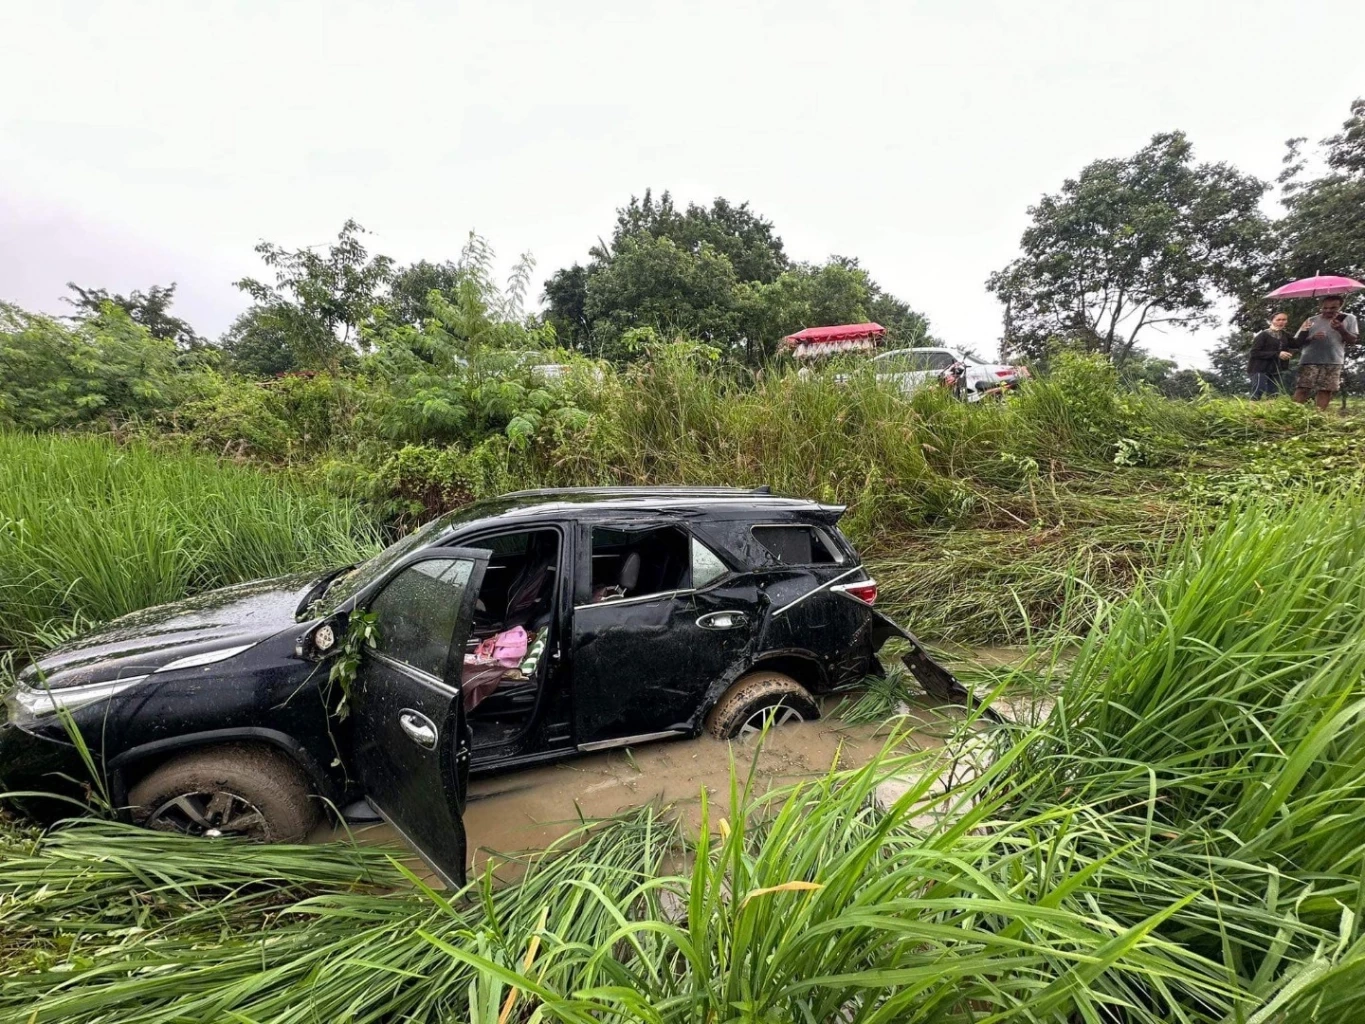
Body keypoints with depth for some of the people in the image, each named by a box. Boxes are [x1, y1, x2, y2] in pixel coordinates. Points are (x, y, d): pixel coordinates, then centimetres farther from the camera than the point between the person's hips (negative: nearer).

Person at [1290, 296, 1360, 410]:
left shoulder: (1349, 318, 11)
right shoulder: (1311, 320, 11)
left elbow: (1353, 340, 5)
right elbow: (1296, 341, 8)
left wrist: (1341, 329, -13)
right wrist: (1311, 338, -11)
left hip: (1333, 362, 1)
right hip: (1309, 361, -1)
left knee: (1326, 390, -3)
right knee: (1302, 388, -12)